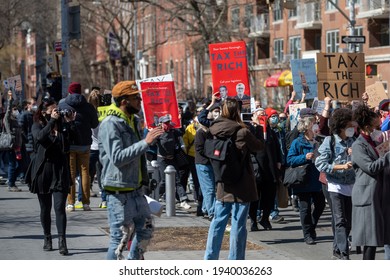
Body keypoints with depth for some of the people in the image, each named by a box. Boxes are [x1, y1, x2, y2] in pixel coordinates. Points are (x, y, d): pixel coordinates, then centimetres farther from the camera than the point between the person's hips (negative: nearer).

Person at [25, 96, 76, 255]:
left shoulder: (63, 125, 5)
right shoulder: (37, 126, 0)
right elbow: (40, 137, -21)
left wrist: (70, 123, -13)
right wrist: (52, 121, -22)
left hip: (60, 172, 0)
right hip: (43, 171, 0)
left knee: (60, 207, -9)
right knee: (45, 208, 10)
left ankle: (62, 242, -11)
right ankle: (47, 238, 24)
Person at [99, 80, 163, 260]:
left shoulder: (133, 121, 13)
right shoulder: (111, 124, -17)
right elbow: (117, 157, -28)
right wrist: (146, 142, -28)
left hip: (136, 190, 10)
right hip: (119, 192, -9)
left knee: (145, 230, 18)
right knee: (120, 238, -6)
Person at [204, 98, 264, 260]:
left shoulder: (214, 131, -2)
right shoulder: (242, 133, -15)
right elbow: (259, 146, 0)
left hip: (222, 186, 5)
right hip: (241, 186, -5)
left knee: (218, 222, 13)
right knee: (238, 225, 1)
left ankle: (210, 258, 17)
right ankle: (235, 261, 4)